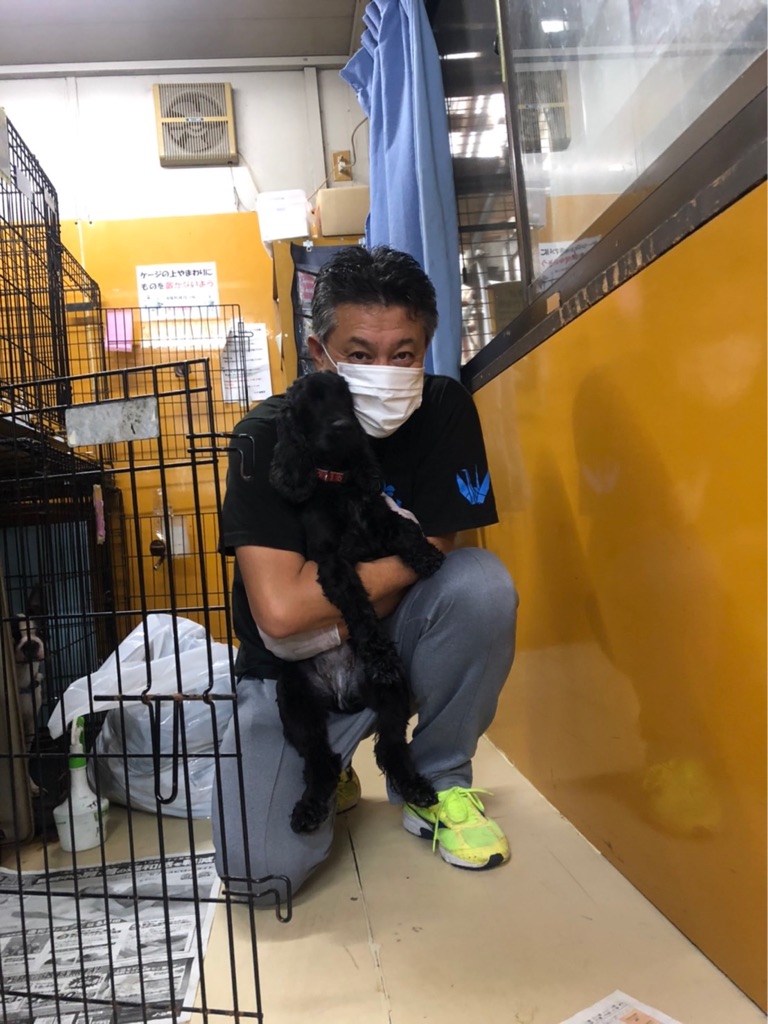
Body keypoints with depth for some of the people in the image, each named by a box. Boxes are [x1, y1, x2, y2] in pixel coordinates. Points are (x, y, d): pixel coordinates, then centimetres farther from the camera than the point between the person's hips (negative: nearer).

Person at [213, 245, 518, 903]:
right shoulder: (269, 436, -19)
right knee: (259, 868, -18)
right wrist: (389, 545, -20)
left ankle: (437, 784, -3)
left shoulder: (447, 412, -13)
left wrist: (321, 616, -16)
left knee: (483, 585, -29)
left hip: (398, 644, 2)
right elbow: (279, 610, -28)